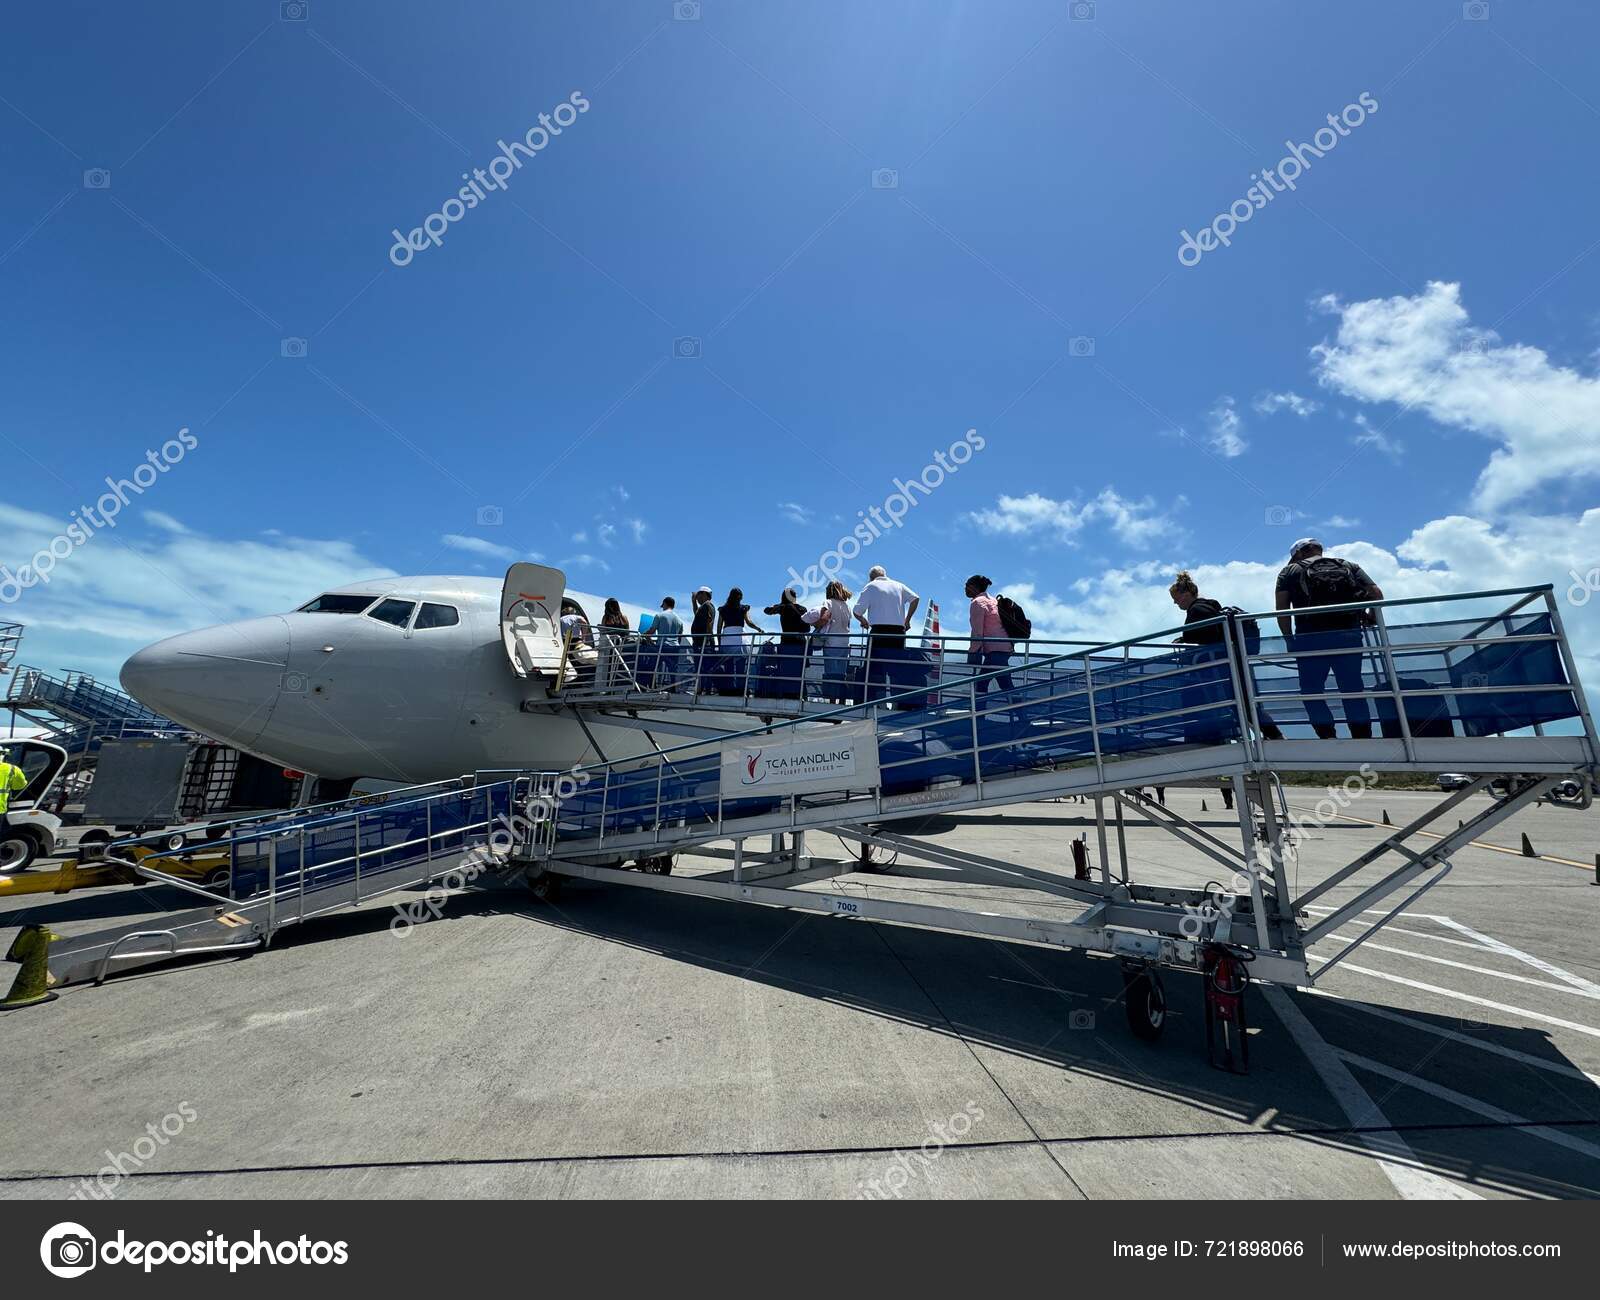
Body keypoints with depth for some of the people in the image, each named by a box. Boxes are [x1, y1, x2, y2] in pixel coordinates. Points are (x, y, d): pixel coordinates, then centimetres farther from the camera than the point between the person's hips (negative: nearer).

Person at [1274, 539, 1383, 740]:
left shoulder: (1290, 571, 12)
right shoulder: (1349, 566, 21)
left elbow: (1281, 607, -1)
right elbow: (1376, 593, 8)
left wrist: (1289, 639, 4)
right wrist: (1371, 617, 24)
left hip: (1311, 638, -3)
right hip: (1349, 635, 3)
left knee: (1312, 691, 5)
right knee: (1353, 690, 9)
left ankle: (1328, 737, -6)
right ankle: (1363, 739, 7)